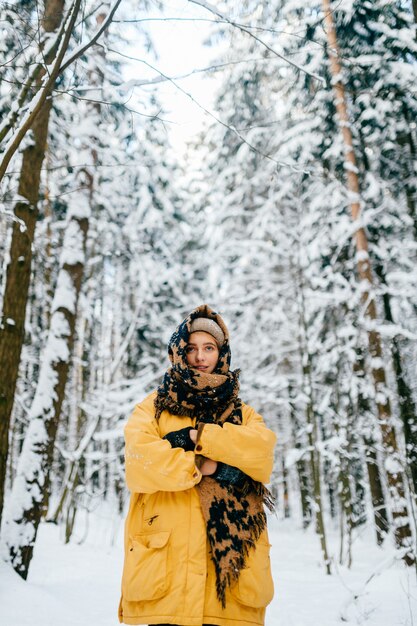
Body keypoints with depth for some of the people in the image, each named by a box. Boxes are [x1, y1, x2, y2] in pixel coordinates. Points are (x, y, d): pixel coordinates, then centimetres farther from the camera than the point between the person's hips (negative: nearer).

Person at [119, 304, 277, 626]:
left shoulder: (244, 414, 17)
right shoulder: (153, 407, 12)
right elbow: (139, 464, -6)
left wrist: (197, 435, -9)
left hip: (229, 563, 2)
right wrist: (207, 467, -9)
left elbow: (262, 452, -5)